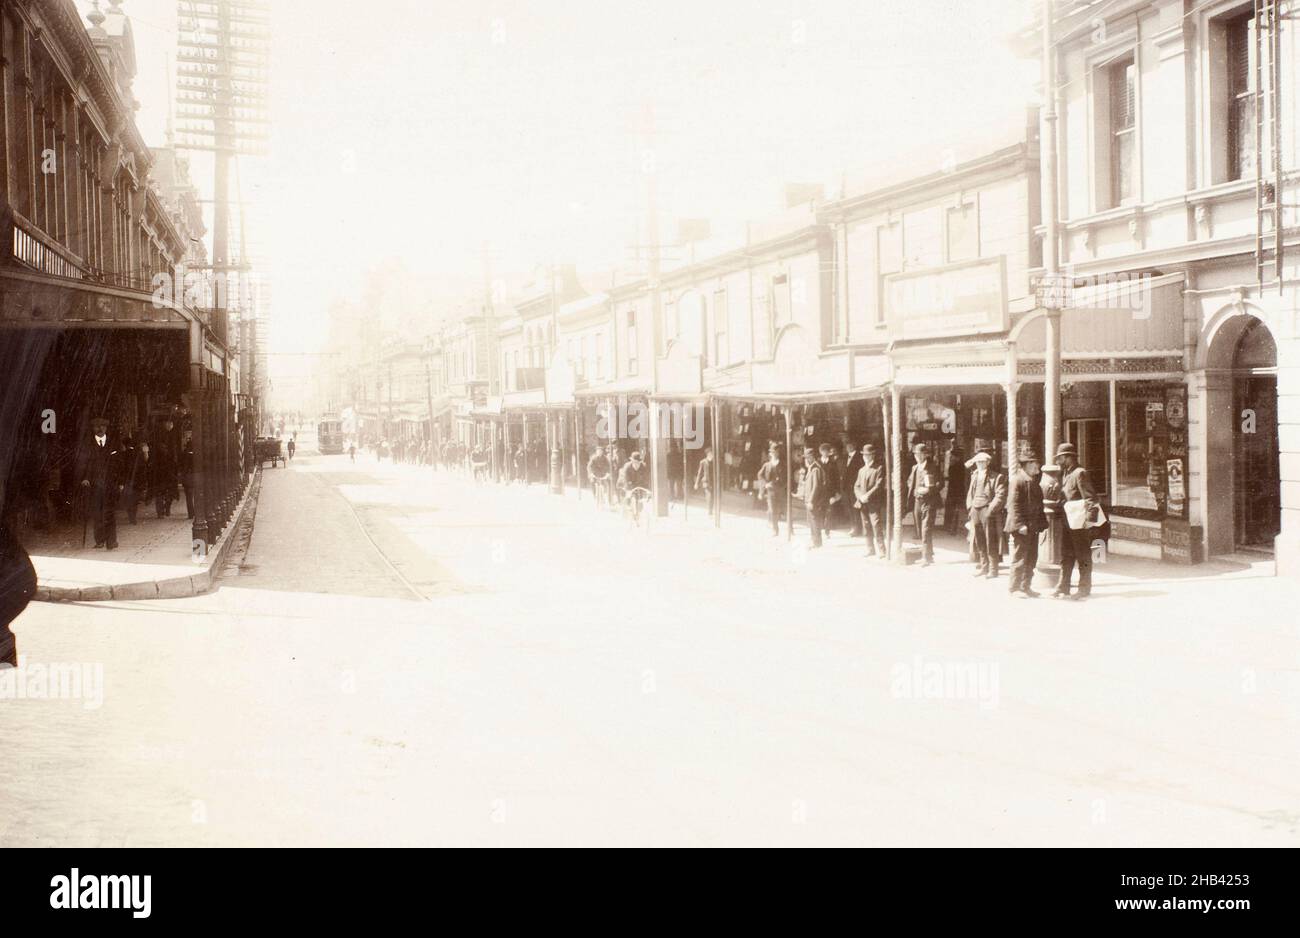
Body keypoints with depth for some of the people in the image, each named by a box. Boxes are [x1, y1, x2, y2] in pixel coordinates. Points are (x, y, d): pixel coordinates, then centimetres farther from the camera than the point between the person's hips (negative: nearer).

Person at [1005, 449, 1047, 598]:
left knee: (1031, 559, 11)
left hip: (1033, 528, 9)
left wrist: (1041, 523, 13)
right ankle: (1015, 588, 2)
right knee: (1019, 558, -4)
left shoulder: (1034, 481, 16)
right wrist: (1020, 524, -21)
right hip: (1021, 528, -9)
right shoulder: (1017, 480, -11)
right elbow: (1013, 505, -17)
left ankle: (1026, 587, 19)